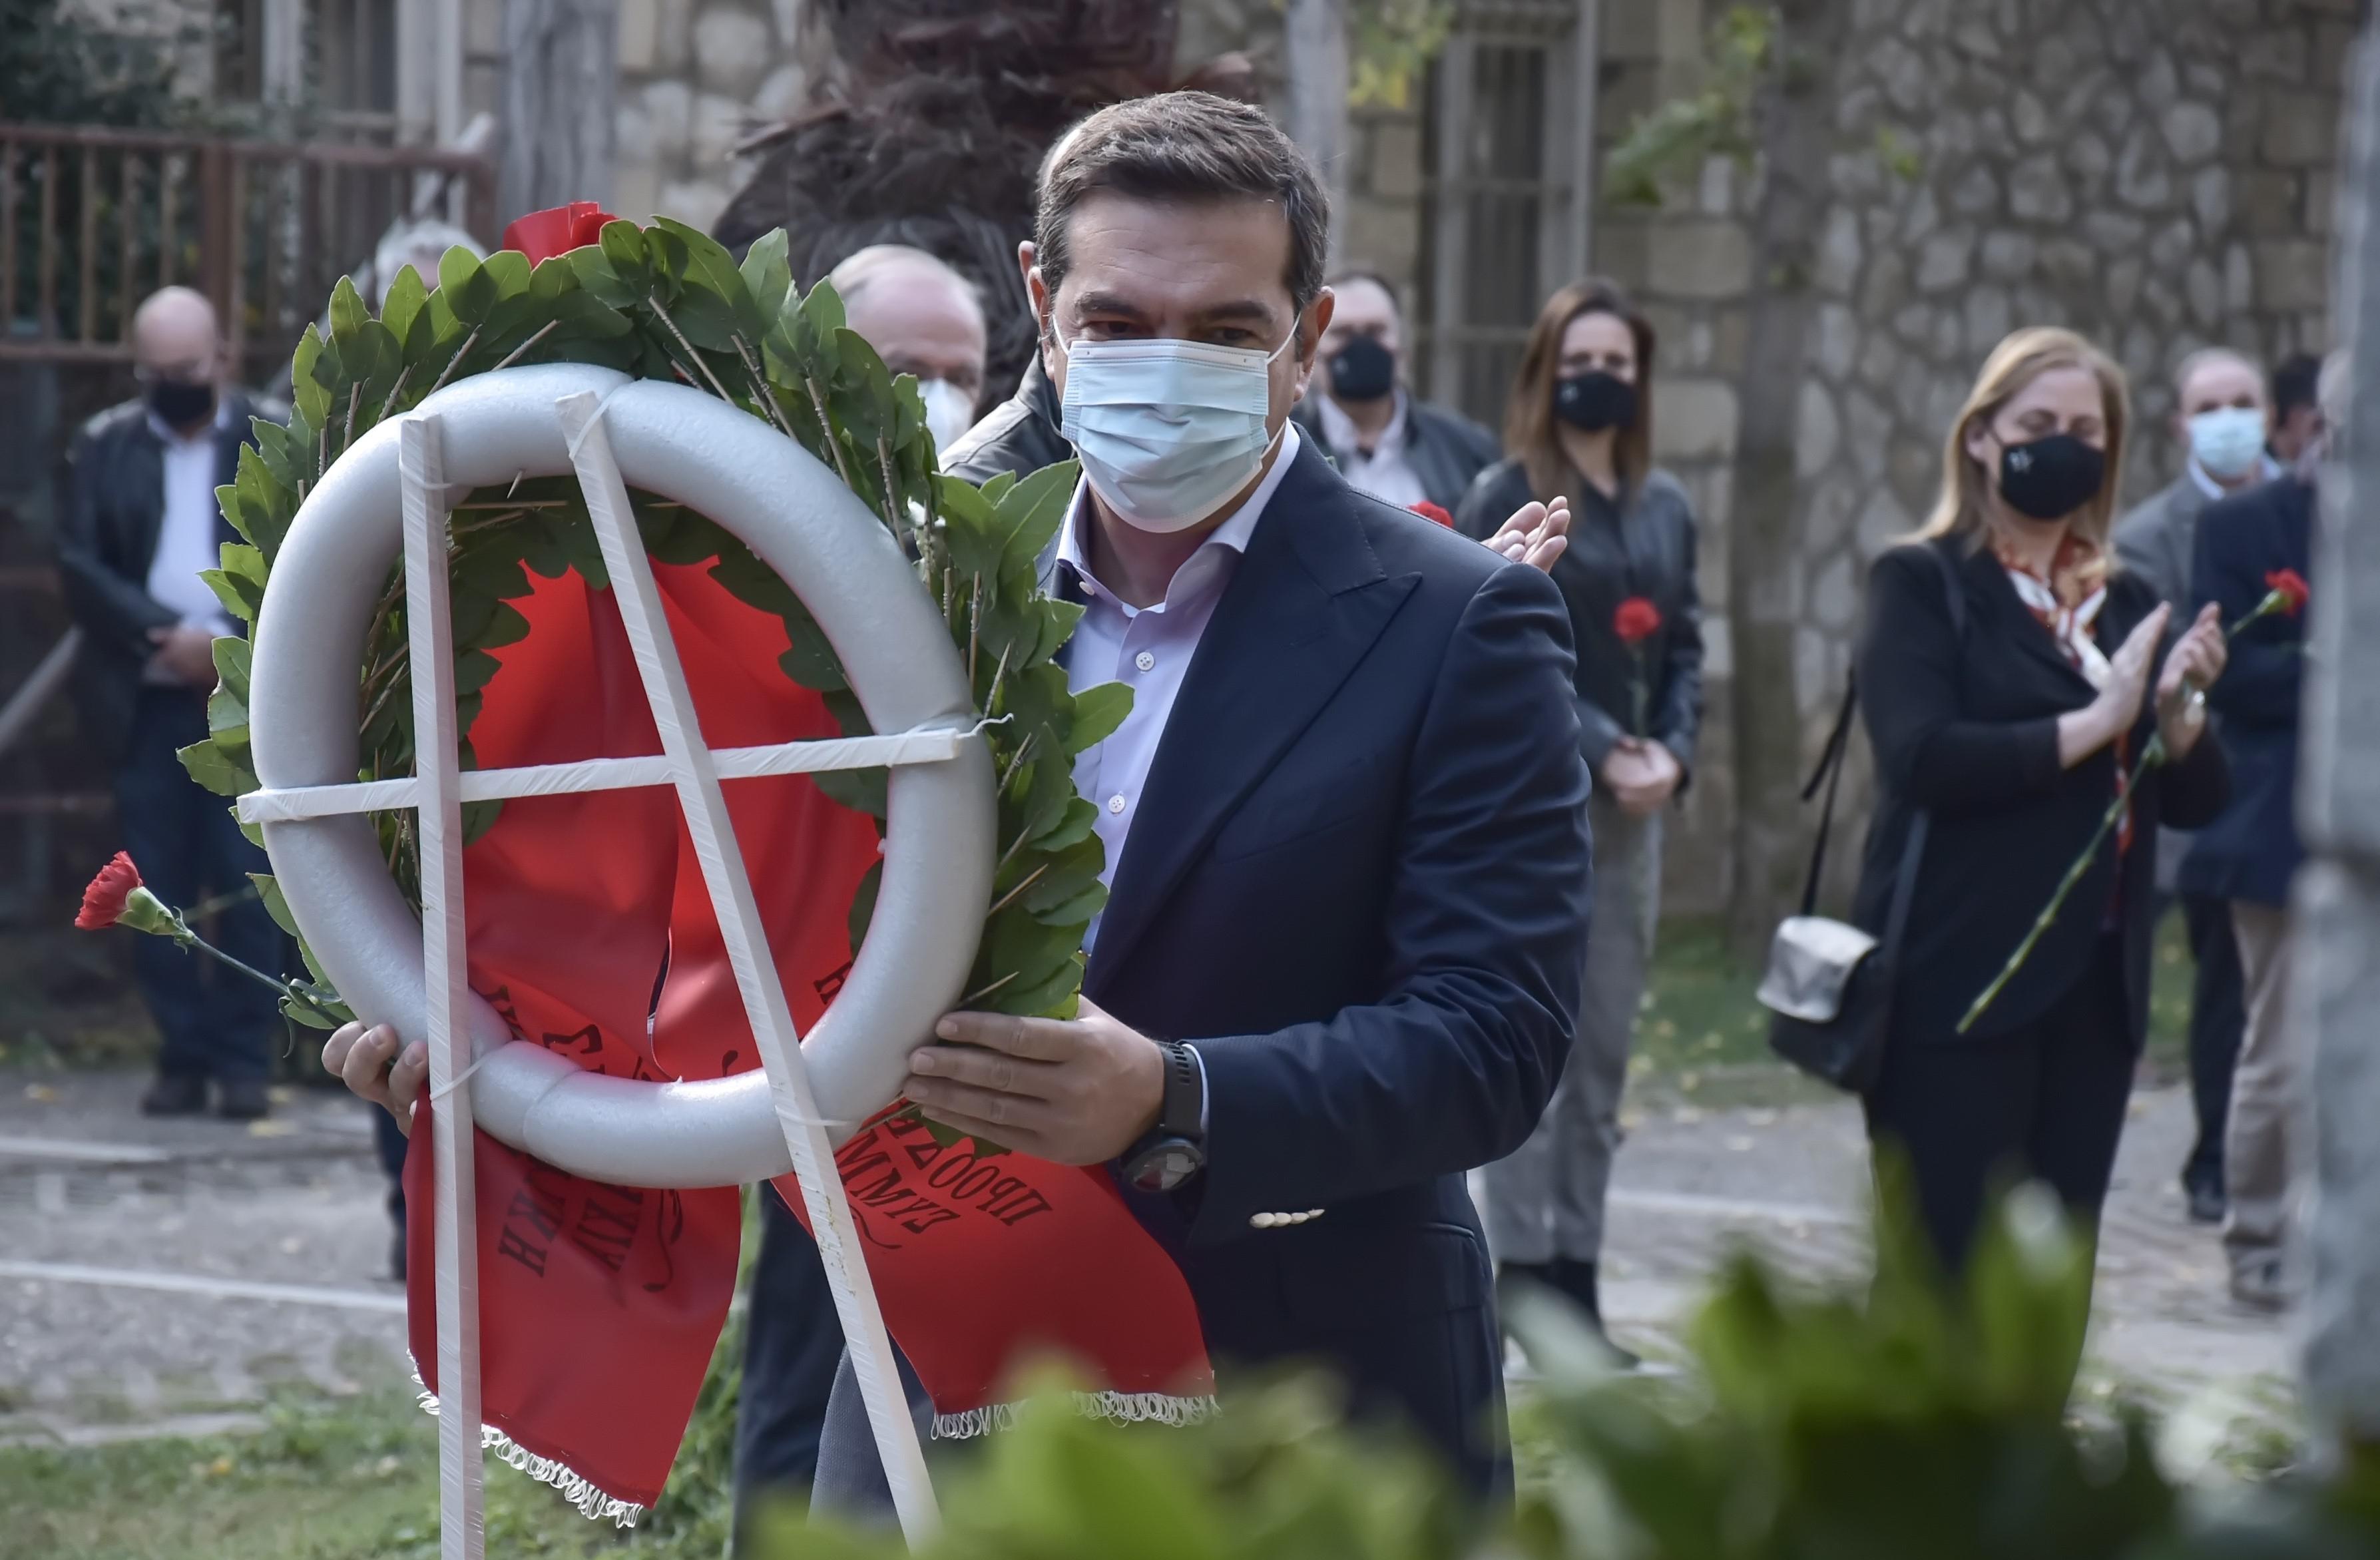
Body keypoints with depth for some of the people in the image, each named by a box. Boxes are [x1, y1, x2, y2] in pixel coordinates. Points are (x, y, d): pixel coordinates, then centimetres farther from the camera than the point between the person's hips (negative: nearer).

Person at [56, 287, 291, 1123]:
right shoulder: (103, 446, 10)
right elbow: (80, 565, 1)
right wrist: (169, 638, -11)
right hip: (147, 701, 2)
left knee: (248, 887, -5)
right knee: (158, 888, 0)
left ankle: (244, 1059, 0)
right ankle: (183, 1057, 6)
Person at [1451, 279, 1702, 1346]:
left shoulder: (1664, 507, 13)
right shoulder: (1505, 500, -4)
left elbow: (1682, 647, 14)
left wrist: (1672, 752, -3)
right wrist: (1599, 751, -16)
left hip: (1630, 807, 6)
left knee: (1605, 1052, 6)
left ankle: (1576, 1267, 11)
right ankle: (1521, 1268, -3)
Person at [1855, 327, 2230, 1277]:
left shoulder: (2125, 604, 15)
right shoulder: (1922, 584, -1)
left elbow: (2195, 802, 12)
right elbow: (1921, 757, -17)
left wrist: (2175, 710, -8)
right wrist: (2092, 725, -13)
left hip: (2094, 986, 6)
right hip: (1958, 986, -6)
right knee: (1942, 1276, -6)